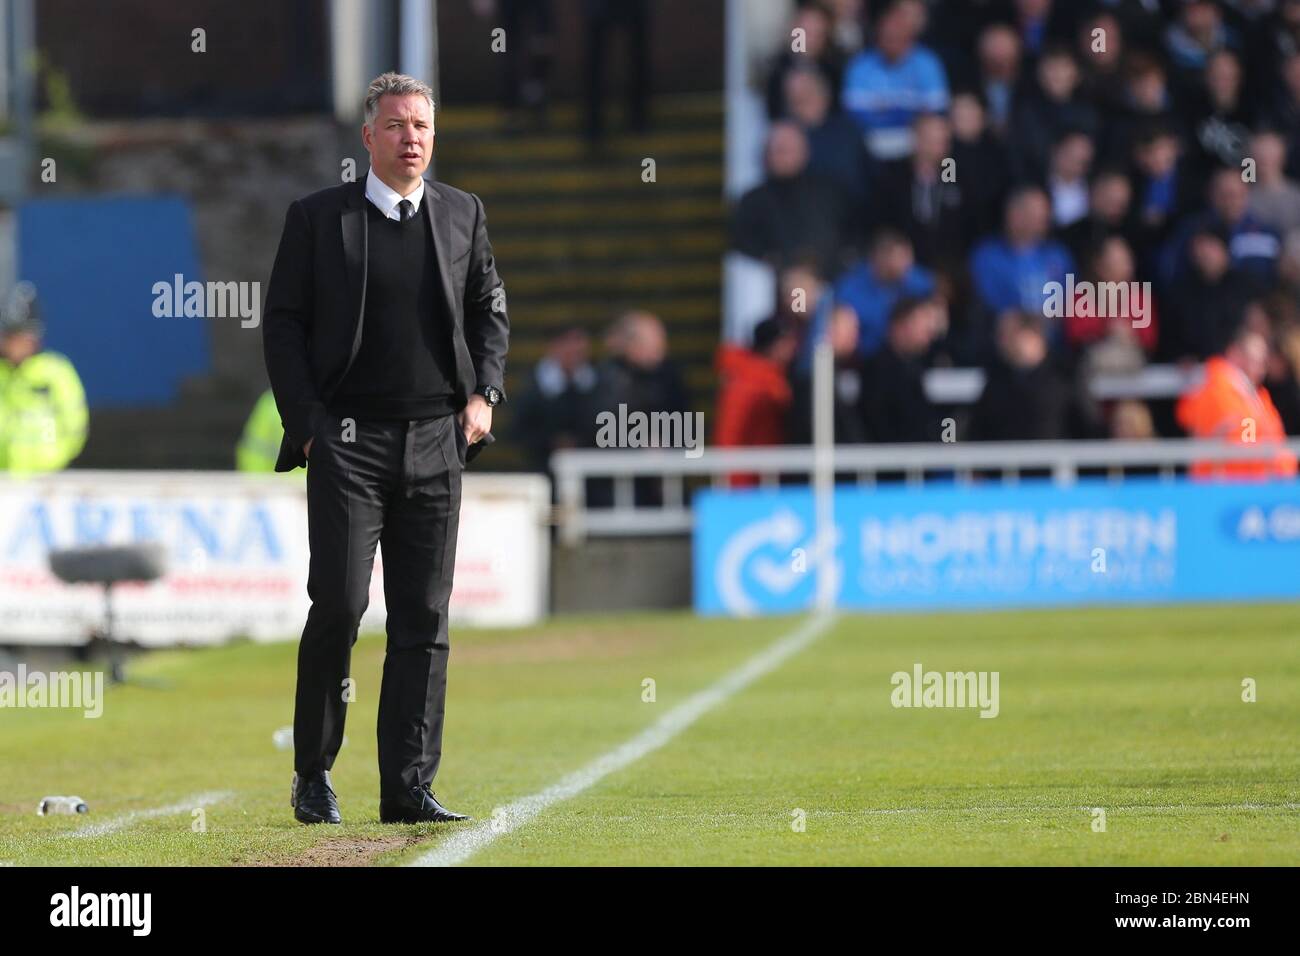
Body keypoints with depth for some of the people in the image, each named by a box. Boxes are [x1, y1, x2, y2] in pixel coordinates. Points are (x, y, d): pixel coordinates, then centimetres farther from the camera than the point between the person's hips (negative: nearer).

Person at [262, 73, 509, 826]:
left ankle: (409, 787, 3)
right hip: (348, 443, -3)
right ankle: (313, 775, 6)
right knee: (340, 604, -10)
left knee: (424, 620, 1)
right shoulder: (318, 218, 2)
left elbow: (490, 310, 18)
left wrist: (485, 394, 3)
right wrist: (307, 422, -6)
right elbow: (283, 325, 3)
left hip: (436, 445, 3)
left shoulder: (463, 214, 11)